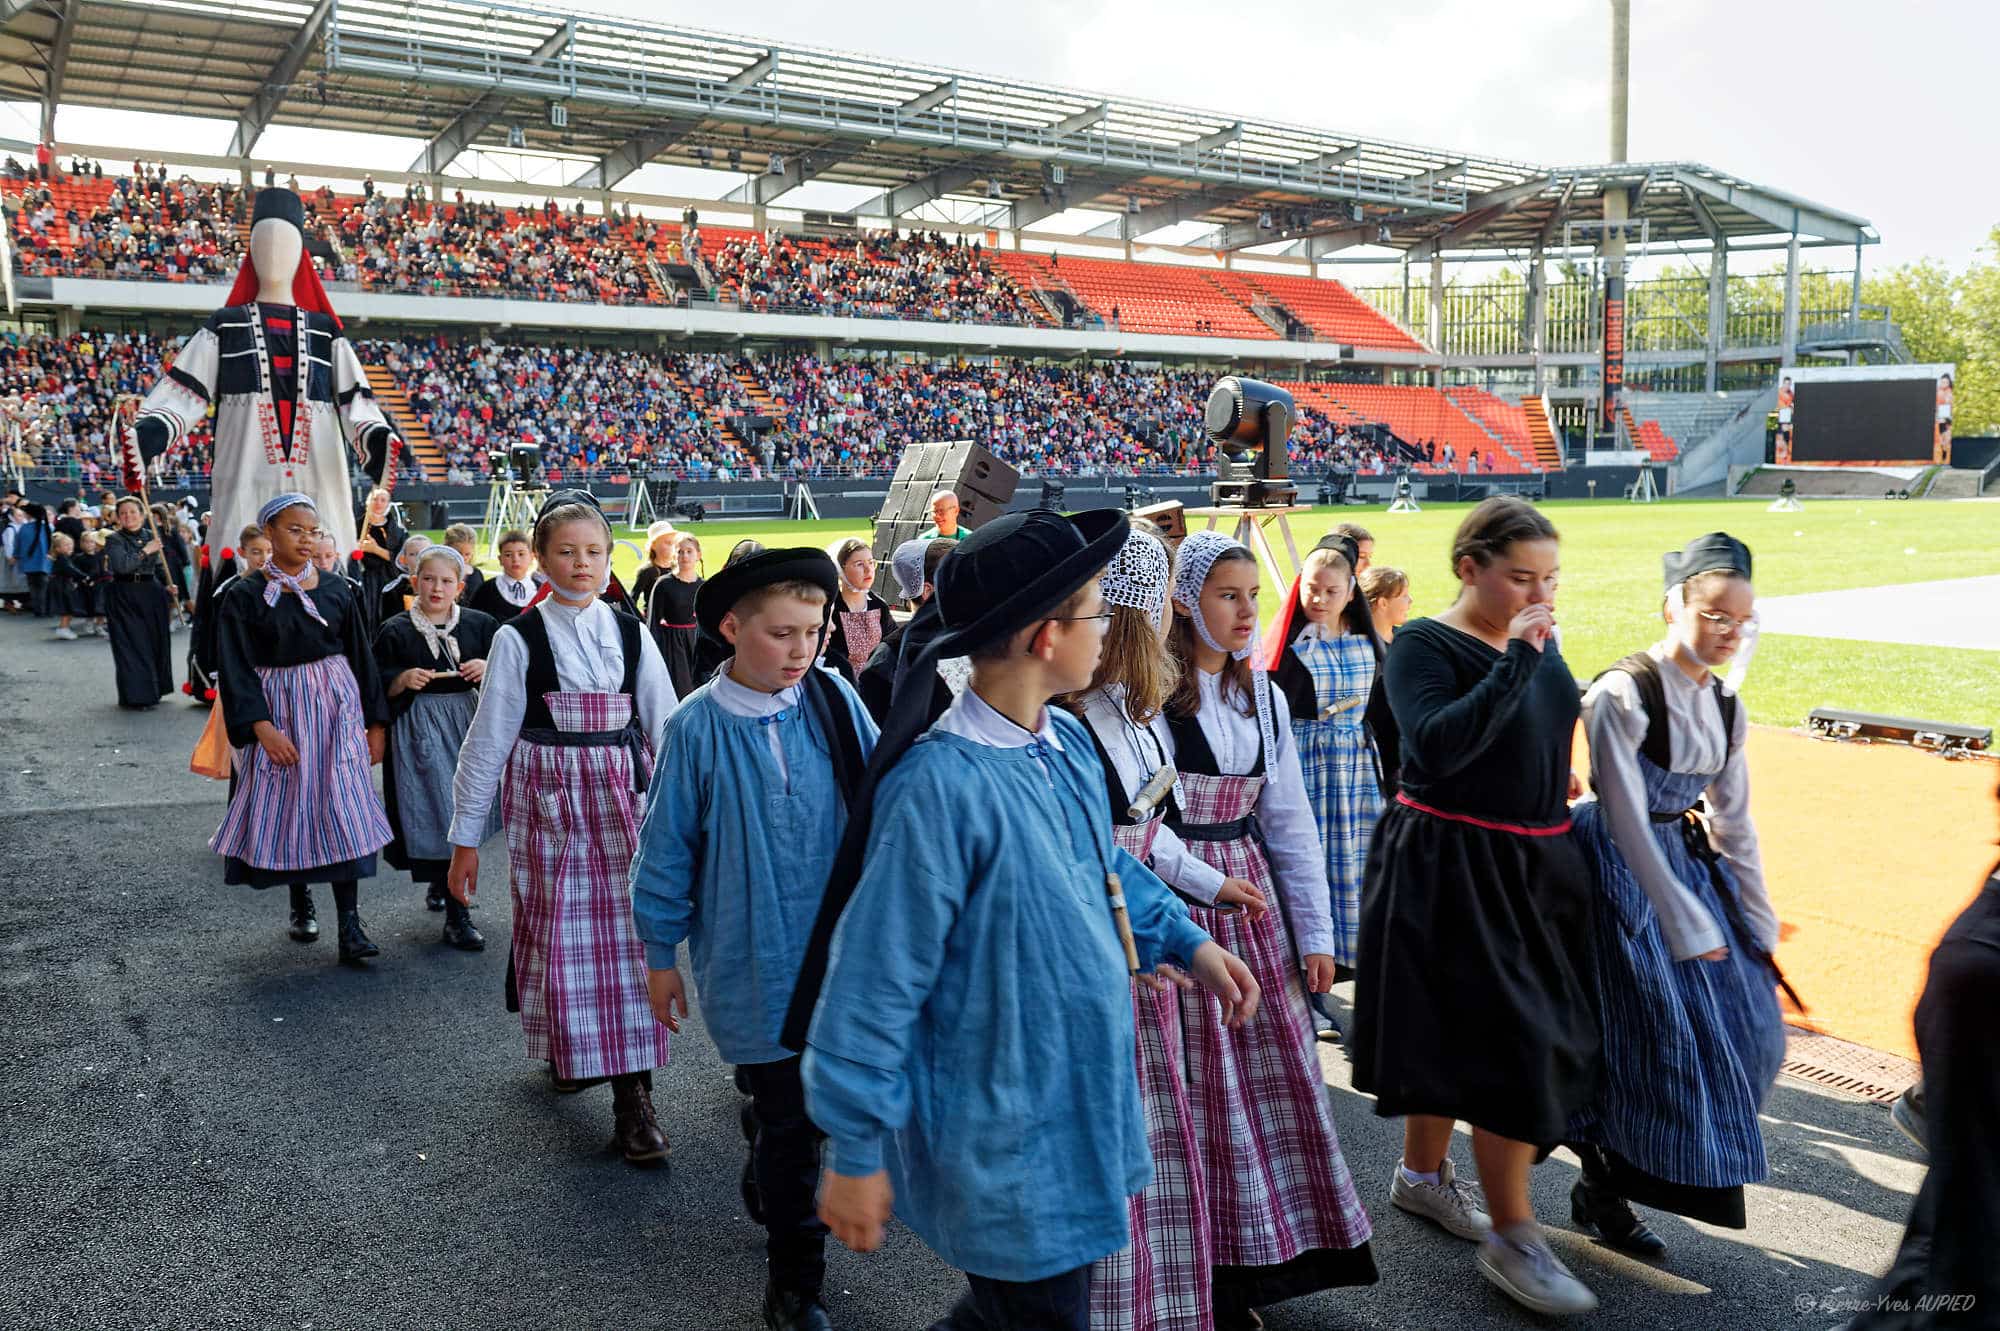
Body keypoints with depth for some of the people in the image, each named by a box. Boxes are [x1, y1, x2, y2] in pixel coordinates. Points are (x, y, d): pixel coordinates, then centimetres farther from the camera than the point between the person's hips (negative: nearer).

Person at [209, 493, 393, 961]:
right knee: (287, 805, 6)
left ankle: (350, 924, -7)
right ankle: (300, 901, 29)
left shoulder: (337, 591, 4)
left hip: (337, 705, 1)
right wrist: (261, 727, -19)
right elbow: (235, 669, -8)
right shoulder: (243, 597, -3)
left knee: (343, 809, -6)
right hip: (277, 710, -1)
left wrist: (375, 722, 6)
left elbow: (361, 658, 8)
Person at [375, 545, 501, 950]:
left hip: (469, 721, 4)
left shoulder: (479, 625, 5)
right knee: (438, 812, -9)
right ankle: (456, 915, -6)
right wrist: (404, 679, -18)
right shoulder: (395, 630, 0)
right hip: (420, 729, -3)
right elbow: (377, 685, 1)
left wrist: (489, 668, -14)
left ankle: (440, 883, 41)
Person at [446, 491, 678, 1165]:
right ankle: (567, 1051, 31)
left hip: (622, 803, 2)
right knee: (560, 938, 5)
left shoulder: (630, 633, 4)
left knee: (628, 937, -2)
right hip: (549, 806, -1)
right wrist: (465, 838, 0)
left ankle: (633, 1097, 3)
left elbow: (665, 726, 7)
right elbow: (487, 739, -1)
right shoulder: (518, 639, -3)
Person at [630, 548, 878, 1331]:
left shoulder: (836, 702, -6)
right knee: (789, 1119, 7)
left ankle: (767, 1193, 50)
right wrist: (660, 953, 4)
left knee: (792, 1107, 18)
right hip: (754, 963, -2)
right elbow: (668, 845, -2)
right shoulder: (697, 727, -11)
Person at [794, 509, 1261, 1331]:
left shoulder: (1069, 744, -2)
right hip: (1001, 1145, -8)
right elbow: (876, 984, -22)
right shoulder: (942, 786, -27)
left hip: (1082, 1107, 8)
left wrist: (1186, 941, 8)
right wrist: (855, 1154, -16)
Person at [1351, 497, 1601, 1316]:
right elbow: (1439, 744, -31)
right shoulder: (1424, 647, -14)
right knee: (1516, 1039, -7)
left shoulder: (1539, 644, 7)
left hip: (1533, 865, 7)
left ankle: (1423, 1174, 37)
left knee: (1454, 1030, 18)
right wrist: (1516, 657, -28)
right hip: (1451, 871, -7)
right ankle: (1512, 1239, 6)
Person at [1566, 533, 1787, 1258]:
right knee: (1657, 1031, -5)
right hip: (1623, 873, -8)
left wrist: (1759, 928, 8)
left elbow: (1735, 826, 9)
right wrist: (1687, 926, -17)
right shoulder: (1622, 695, -19)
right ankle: (1600, 1190, 18)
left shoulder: (1724, 708, 4)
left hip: (1689, 863, 8)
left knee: (1749, 1027, 8)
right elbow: (1628, 824, -20)